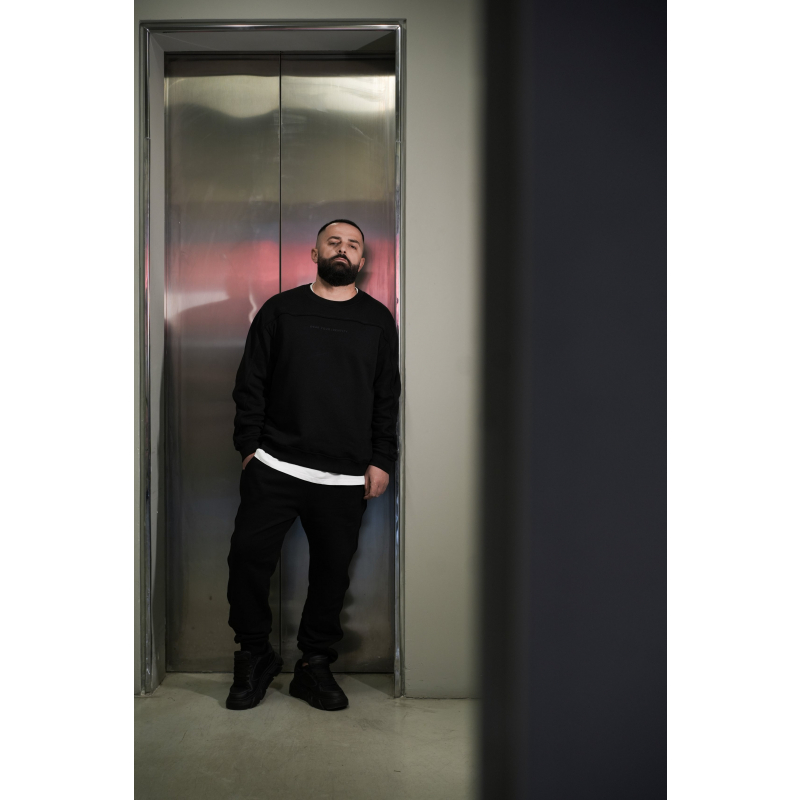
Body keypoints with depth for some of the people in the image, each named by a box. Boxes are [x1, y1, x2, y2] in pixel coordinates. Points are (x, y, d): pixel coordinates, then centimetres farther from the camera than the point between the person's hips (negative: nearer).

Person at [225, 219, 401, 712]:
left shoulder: (378, 319, 10)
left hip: (346, 477, 1)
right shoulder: (279, 310, 8)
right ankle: (255, 657, 19)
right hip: (274, 467, 0)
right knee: (248, 558, -3)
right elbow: (251, 383, 7)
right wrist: (249, 445, -2)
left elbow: (388, 397, 8)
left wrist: (382, 461, 1)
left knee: (332, 572, 7)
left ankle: (316, 666, 24)